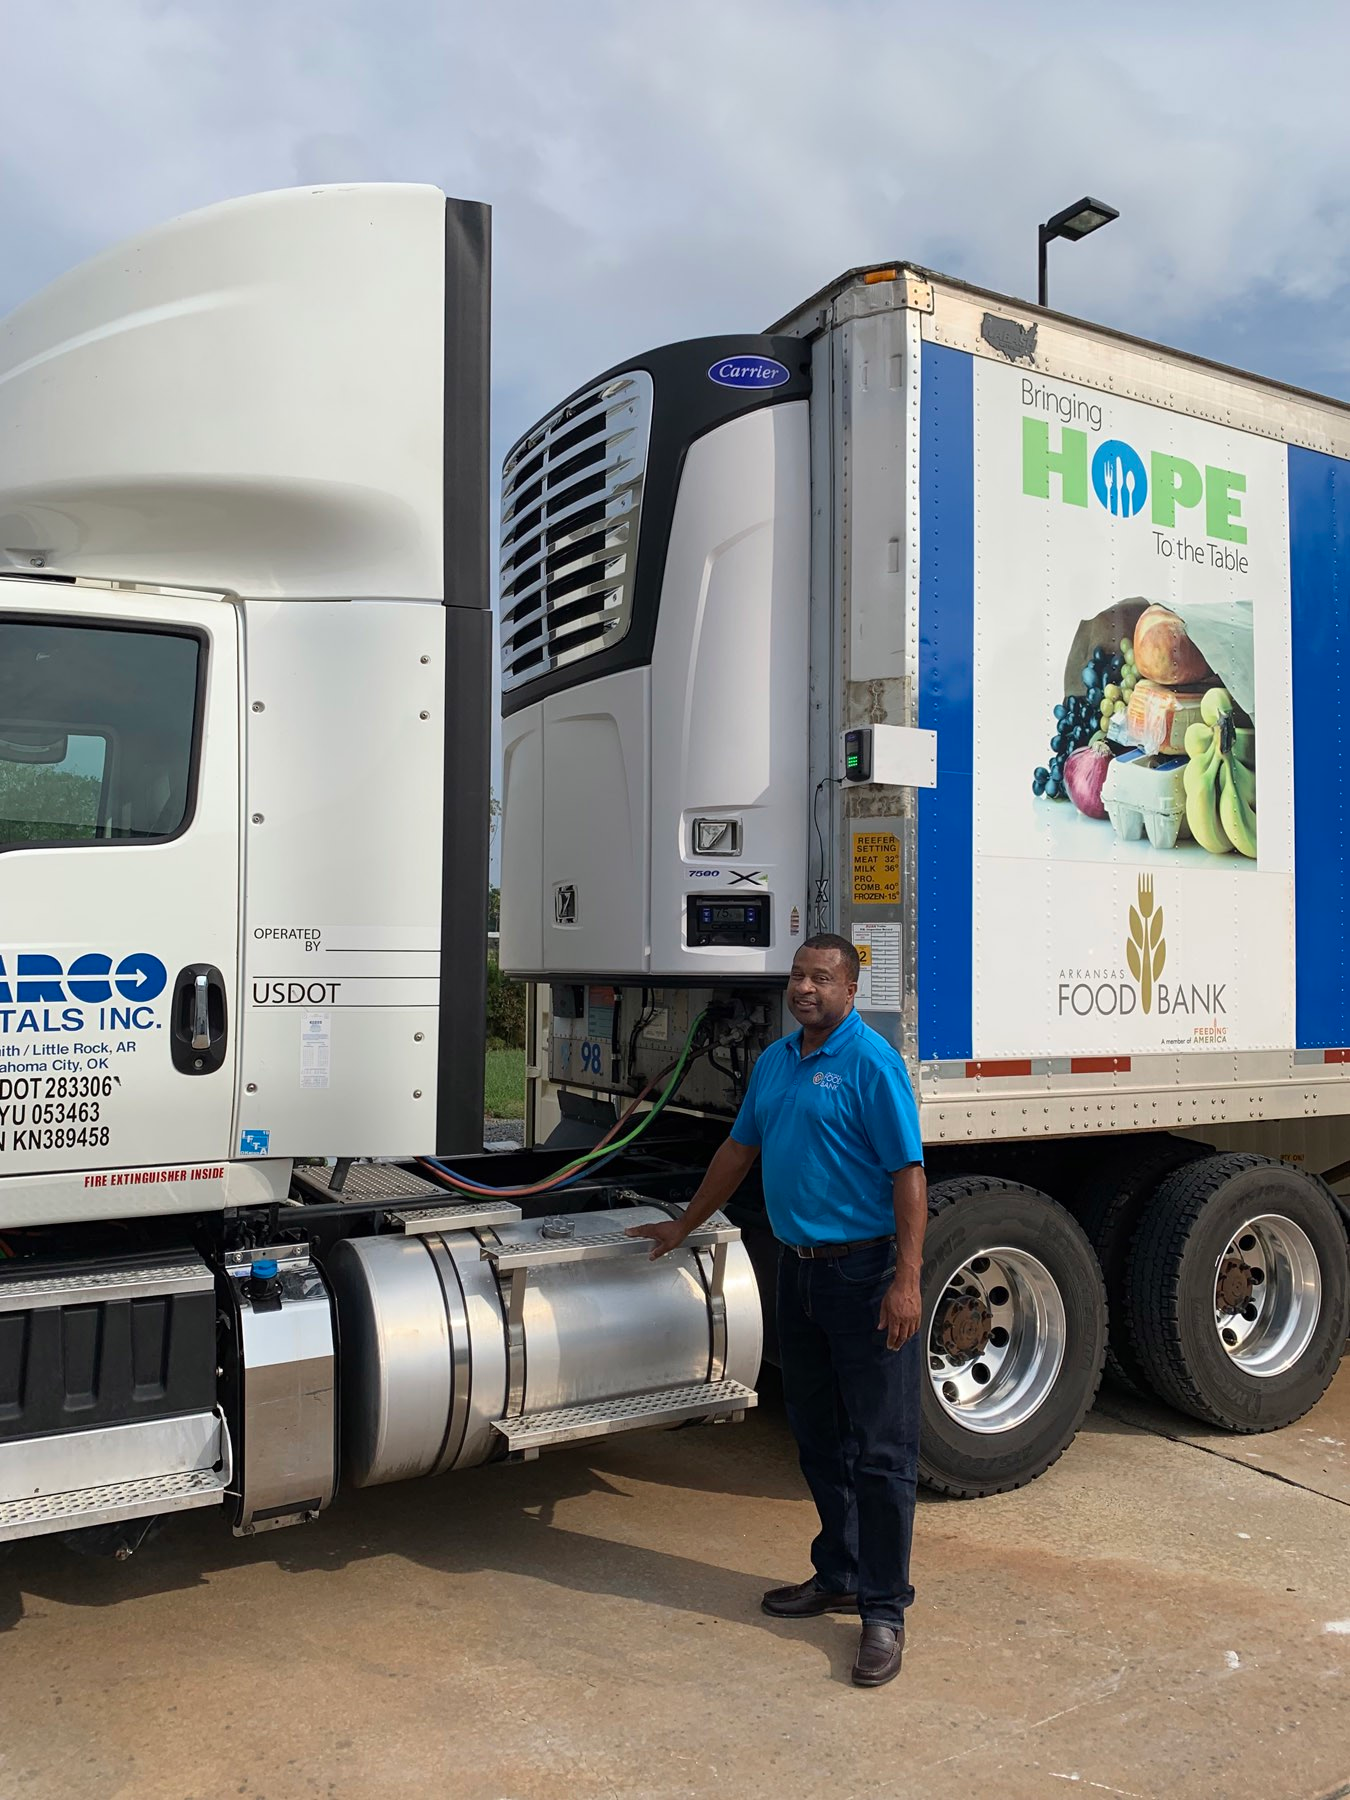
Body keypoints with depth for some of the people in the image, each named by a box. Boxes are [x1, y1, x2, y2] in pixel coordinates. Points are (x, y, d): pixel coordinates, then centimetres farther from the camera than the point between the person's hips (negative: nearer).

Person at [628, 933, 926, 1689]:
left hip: (866, 1271, -8)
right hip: (800, 1269, 8)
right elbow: (740, 1149, 22)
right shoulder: (775, 1061, 12)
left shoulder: (871, 1062, -12)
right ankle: (839, 1576, 31)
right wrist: (684, 1226, 27)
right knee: (820, 1438, 17)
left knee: (881, 1449, 0)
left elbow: (909, 1173, -17)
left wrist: (907, 1280, -23)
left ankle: (885, 1608, 10)